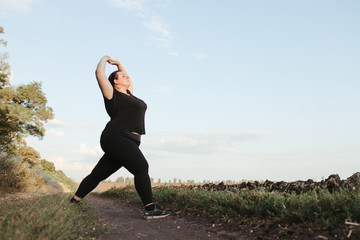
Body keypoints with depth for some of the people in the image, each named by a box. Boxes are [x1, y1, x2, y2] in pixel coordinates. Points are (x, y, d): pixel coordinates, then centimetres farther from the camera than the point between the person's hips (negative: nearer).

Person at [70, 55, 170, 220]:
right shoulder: (112, 94, 2)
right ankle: (150, 209, -20)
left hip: (128, 142, 9)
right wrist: (104, 59, 14)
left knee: (98, 174, 12)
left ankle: (74, 201, 23)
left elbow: (128, 81, 44)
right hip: (116, 138, -9)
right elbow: (99, 72, -3)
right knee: (141, 168, -19)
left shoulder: (128, 94, 24)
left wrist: (118, 64, 38)